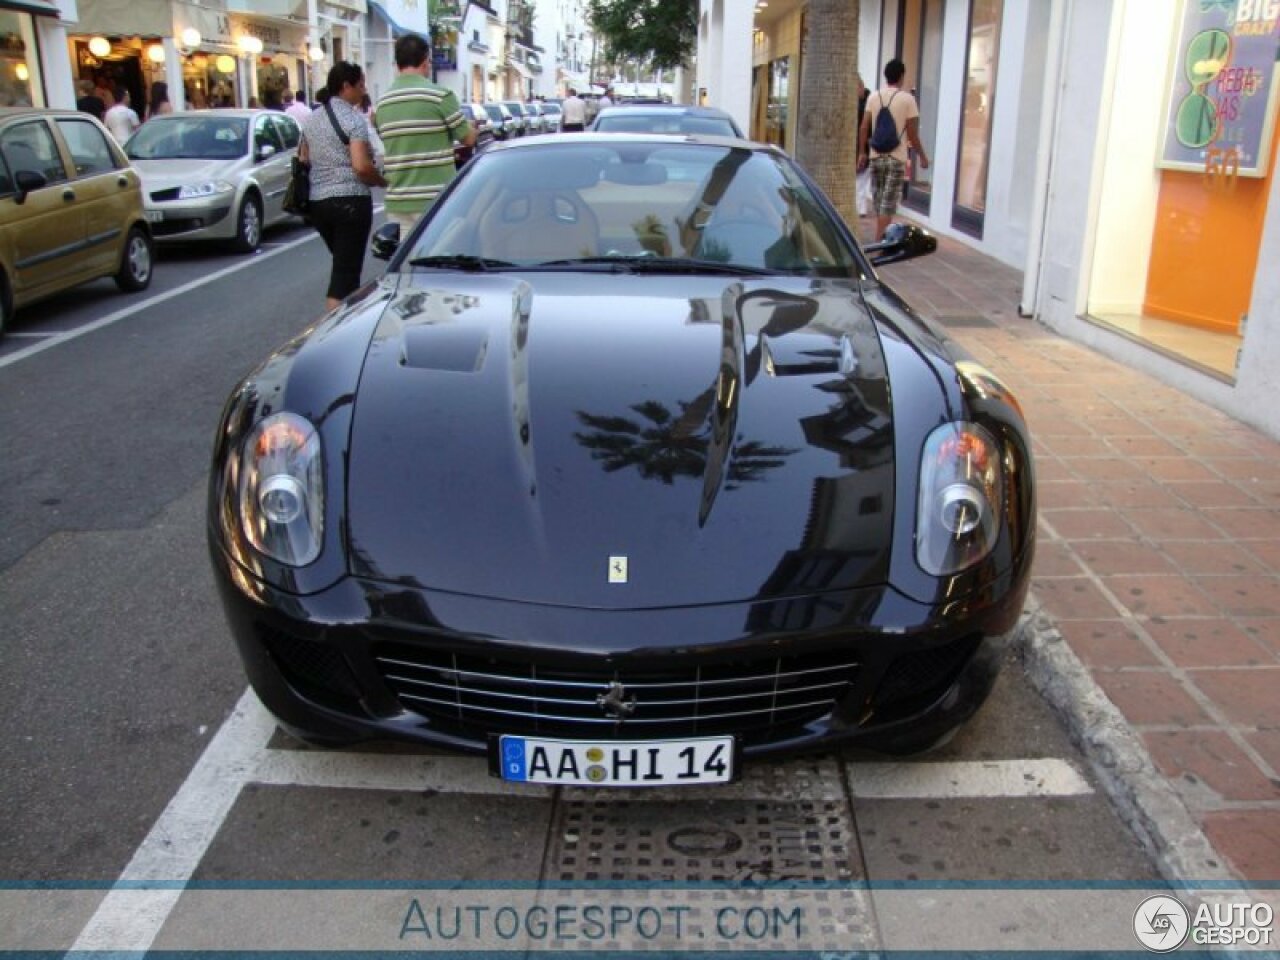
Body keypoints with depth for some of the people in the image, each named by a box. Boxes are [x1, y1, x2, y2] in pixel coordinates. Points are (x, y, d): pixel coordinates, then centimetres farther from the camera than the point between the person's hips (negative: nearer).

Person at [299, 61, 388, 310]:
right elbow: (361, 166, -19)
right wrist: (382, 181, -3)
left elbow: (302, 159, 17)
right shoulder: (353, 118, -9)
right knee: (346, 269, -6)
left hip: (316, 201, 8)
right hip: (350, 200, -8)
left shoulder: (312, 119, 13)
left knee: (342, 263, 22)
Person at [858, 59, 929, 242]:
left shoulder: (873, 97, 3)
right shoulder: (907, 99, -7)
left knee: (879, 200, 15)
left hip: (876, 156, 4)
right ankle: (879, 240, -7)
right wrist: (922, 155, 4)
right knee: (888, 203, -2)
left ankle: (881, 235, 25)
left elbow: (864, 128, 1)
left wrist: (862, 152, 9)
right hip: (896, 158, -4)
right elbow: (912, 134, -7)